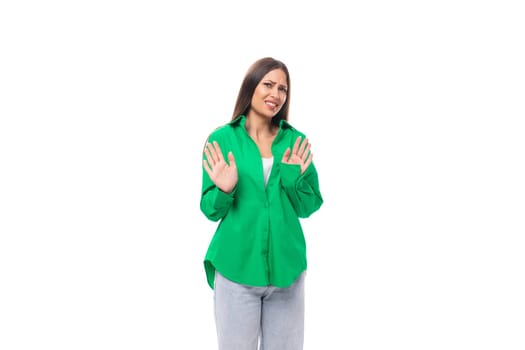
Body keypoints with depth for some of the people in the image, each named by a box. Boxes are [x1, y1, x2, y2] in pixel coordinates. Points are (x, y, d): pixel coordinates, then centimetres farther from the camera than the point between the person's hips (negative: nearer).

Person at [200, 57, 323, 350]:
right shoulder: (222, 139, -4)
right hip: (236, 268, -2)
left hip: (287, 267, 2)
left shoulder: (296, 141, 2)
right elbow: (211, 211, -1)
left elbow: (308, 208, 3)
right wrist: (223, 191, -21)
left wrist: (294, 179, -15)